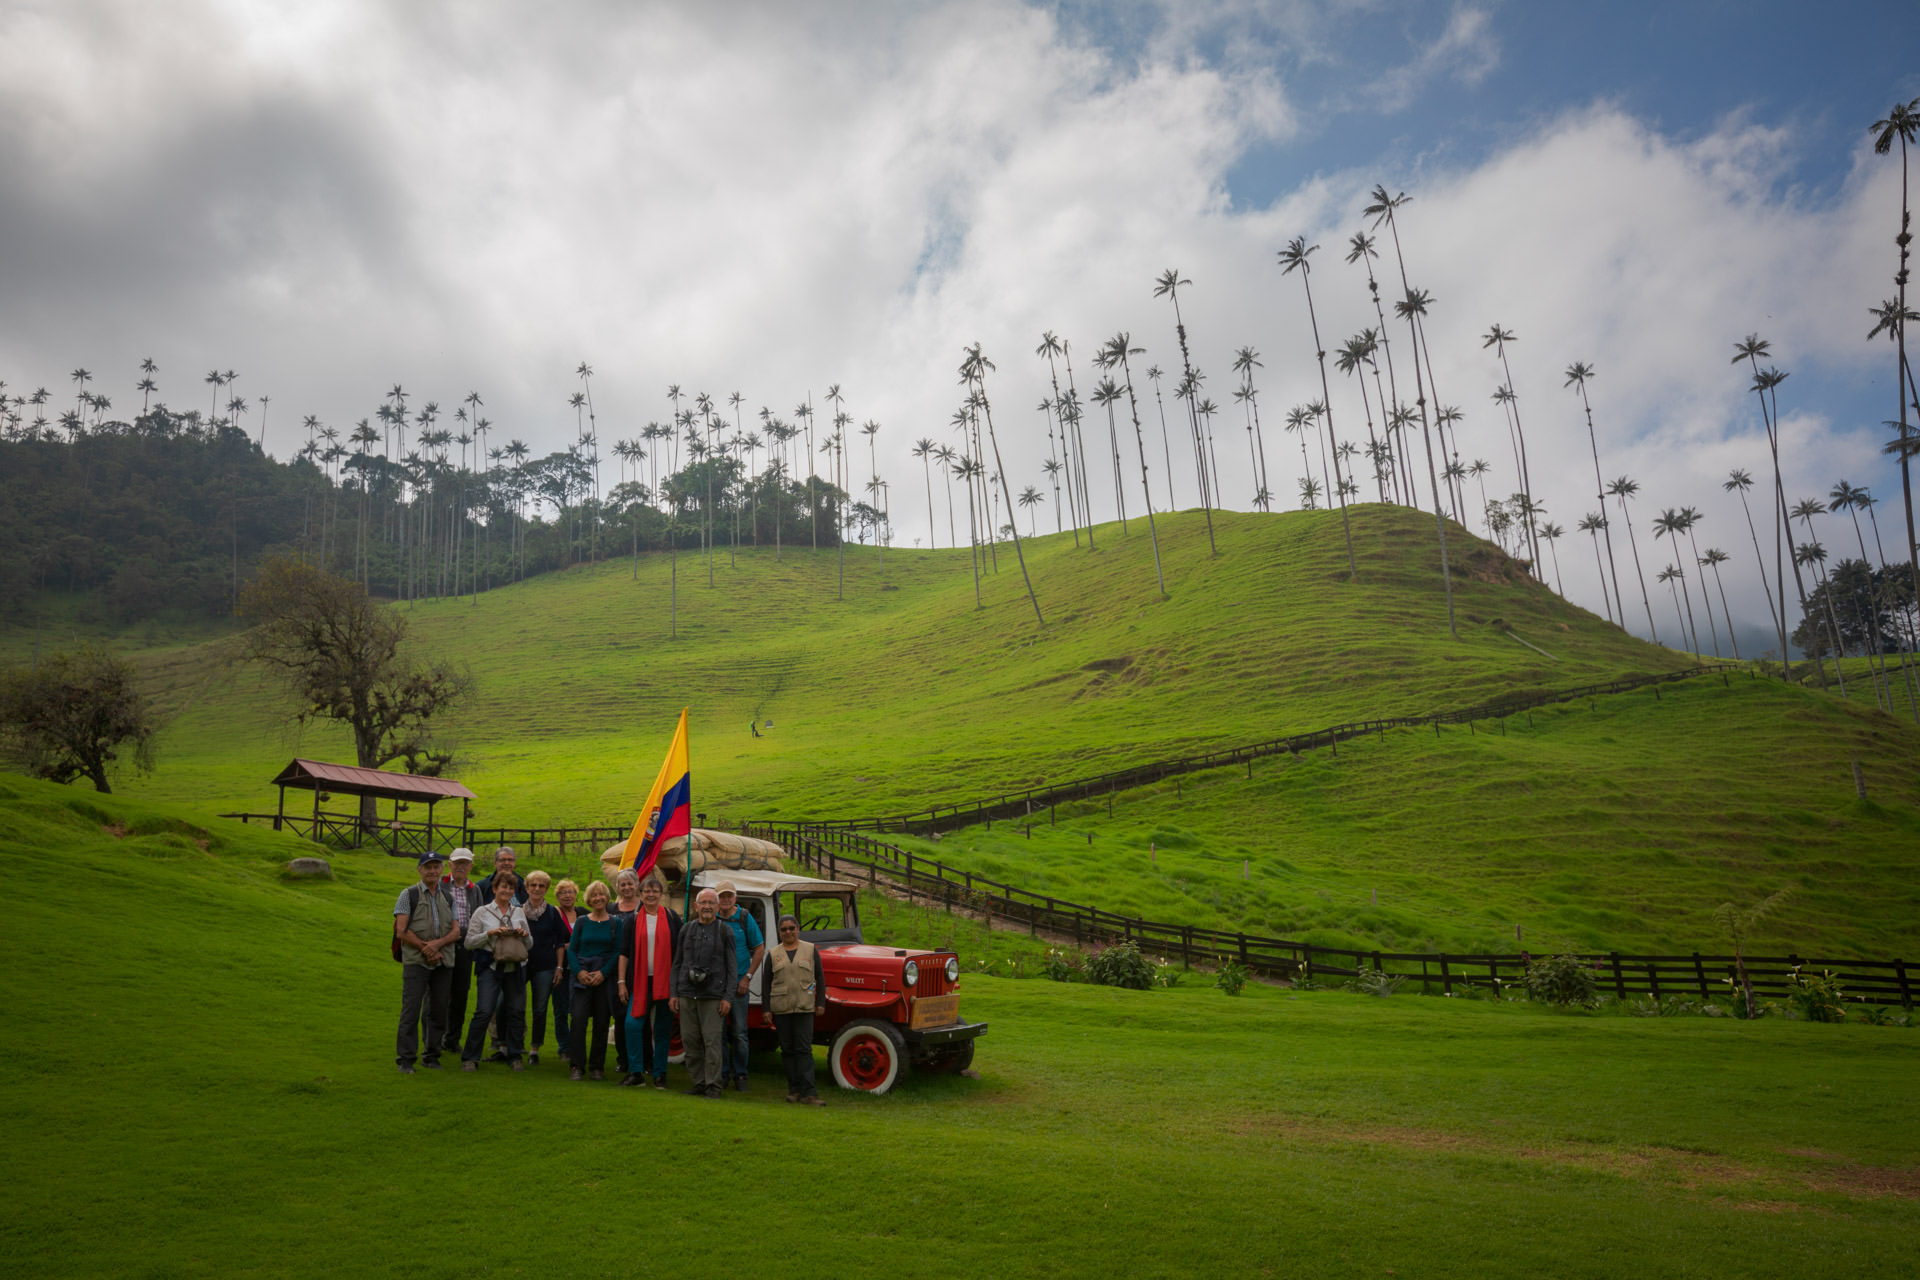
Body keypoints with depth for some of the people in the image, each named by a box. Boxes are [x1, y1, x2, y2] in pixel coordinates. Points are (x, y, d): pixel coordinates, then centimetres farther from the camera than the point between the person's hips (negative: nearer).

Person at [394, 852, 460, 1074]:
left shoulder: (448, 897, 14)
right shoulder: (409, 895, 2)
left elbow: (456, 932, 7)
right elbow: (401, 932, -6)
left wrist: (437, 943, -12)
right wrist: (425, 948, -11)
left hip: (443, 963, 4)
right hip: (416, 961, -4)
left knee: (439, 1010, 6)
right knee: (411, 1009, -7)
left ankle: (431, 1055, 16)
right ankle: (405, 1059, 1)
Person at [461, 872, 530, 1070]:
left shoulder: (519, 912, 14)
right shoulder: (482, 912, 4)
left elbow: (529, 945, 18)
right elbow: (469, 942, -1)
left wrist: (524, 934, -3)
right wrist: (490, 933, -14)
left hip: (516, 968, 3)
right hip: (490, 967, -3)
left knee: (517, 1011, 3)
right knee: (484, 1011, -11)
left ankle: (514, 1056, 16)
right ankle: (469, 1057, 2)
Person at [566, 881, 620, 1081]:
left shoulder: (615, 923, 5)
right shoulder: (581, 922, 8)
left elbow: (617, 952, 1)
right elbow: (571, 949, 6)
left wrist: (603, 972, -12)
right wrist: (579, 971, -10)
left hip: (605, 976, 0)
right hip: (582, 976, 0)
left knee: (601, 1023, 2)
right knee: (578, 1019, -12)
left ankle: (597, 1067, 12)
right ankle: (576, 1066, -5)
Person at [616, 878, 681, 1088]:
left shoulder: (672, 918, 6)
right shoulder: (634, 920, 7)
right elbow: (624, 953, 6)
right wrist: (622, 982, 0)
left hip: (665, 982, 0)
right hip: (640, 981, 0)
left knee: (662, 1029, 4)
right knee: (632, 1025, -11)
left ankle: (659, 1074, 14)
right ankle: (636, 1072, 1)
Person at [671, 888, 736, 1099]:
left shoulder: (725, 931, 4)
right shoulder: (686, 929, 12)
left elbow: (732, 968, 2)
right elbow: (677, 963, 14)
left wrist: (728, 998, -6)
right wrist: (673, 994, 7)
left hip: (712, 996, -3)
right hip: (686, 994, 3)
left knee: (712, 1040, -6)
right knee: (690, 1040, 4)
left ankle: (713, 1086, 2)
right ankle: (699, 1083, 15)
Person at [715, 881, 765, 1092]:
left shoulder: (745, 918, -3)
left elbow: (760, 949, 0)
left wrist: (747, 977, -6)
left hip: (738, 984, -2)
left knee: (739, 1033, 1)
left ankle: (740, 1075, 11)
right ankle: (722, 1073, 17)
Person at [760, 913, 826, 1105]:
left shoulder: (810, 950, 6)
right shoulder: (773, 954, 9)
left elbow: (820, 978, 7)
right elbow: (765, 982, 8)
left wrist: (820, 1003, 1)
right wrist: (766, 1009, 2)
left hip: (804, 1008, -2)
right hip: (781, 1008, 2)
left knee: (804, 1049, -7)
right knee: (787, 1049, 5)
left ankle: (808, 1092, -9)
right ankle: (794, 1089, 14)